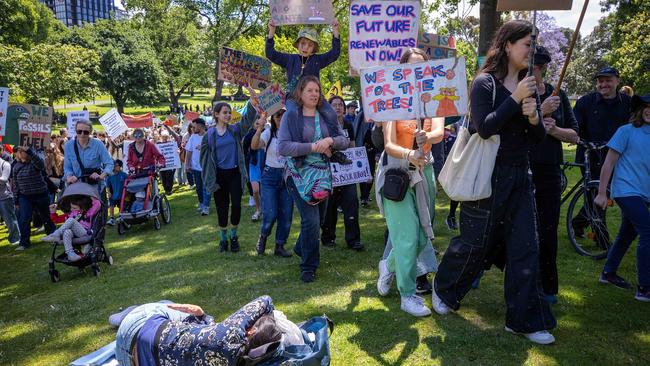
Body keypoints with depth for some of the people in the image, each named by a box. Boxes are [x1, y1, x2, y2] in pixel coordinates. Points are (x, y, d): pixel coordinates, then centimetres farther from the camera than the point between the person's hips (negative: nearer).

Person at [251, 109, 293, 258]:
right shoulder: (268, 133, -4)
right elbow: (254, 146, -21)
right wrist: (259, 129, -35)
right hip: (270, 176, -2)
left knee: (286, 214, 4)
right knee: (270, 214, -8)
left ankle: (280, 245, 20)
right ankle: (263, 237, 23)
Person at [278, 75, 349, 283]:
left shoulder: (327, 116, 8)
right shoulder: (290, 116, -4)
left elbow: (344, 141, 5)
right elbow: (283, 147, -14)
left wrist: (330, 141, -16)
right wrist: (313, 147, -20)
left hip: (323, 175, 5)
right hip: (300, 175, -5)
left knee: (319, 219, 15)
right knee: (311, 221, -10)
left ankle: (301, 249, 43)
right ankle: (308, 267, 9)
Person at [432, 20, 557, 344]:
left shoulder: (527, 86, 11)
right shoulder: (485, 83, -7)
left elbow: (538, 139, 11)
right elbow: (484, 128, -20)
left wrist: (534, 118, -9)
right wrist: (515, 99, -20)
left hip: (519, 177, 6)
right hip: (488, 176, -6)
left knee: (525, 248, 4)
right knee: (474, 243, 5)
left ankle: (524, 320, 14)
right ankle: (443, 289, 32)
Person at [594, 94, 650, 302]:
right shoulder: (627, 131, -6)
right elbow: (609, 163, -7)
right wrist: (601, 193, -11)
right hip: (627, 191, -7)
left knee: (627, 234, 16)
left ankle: (608, 273, 32)